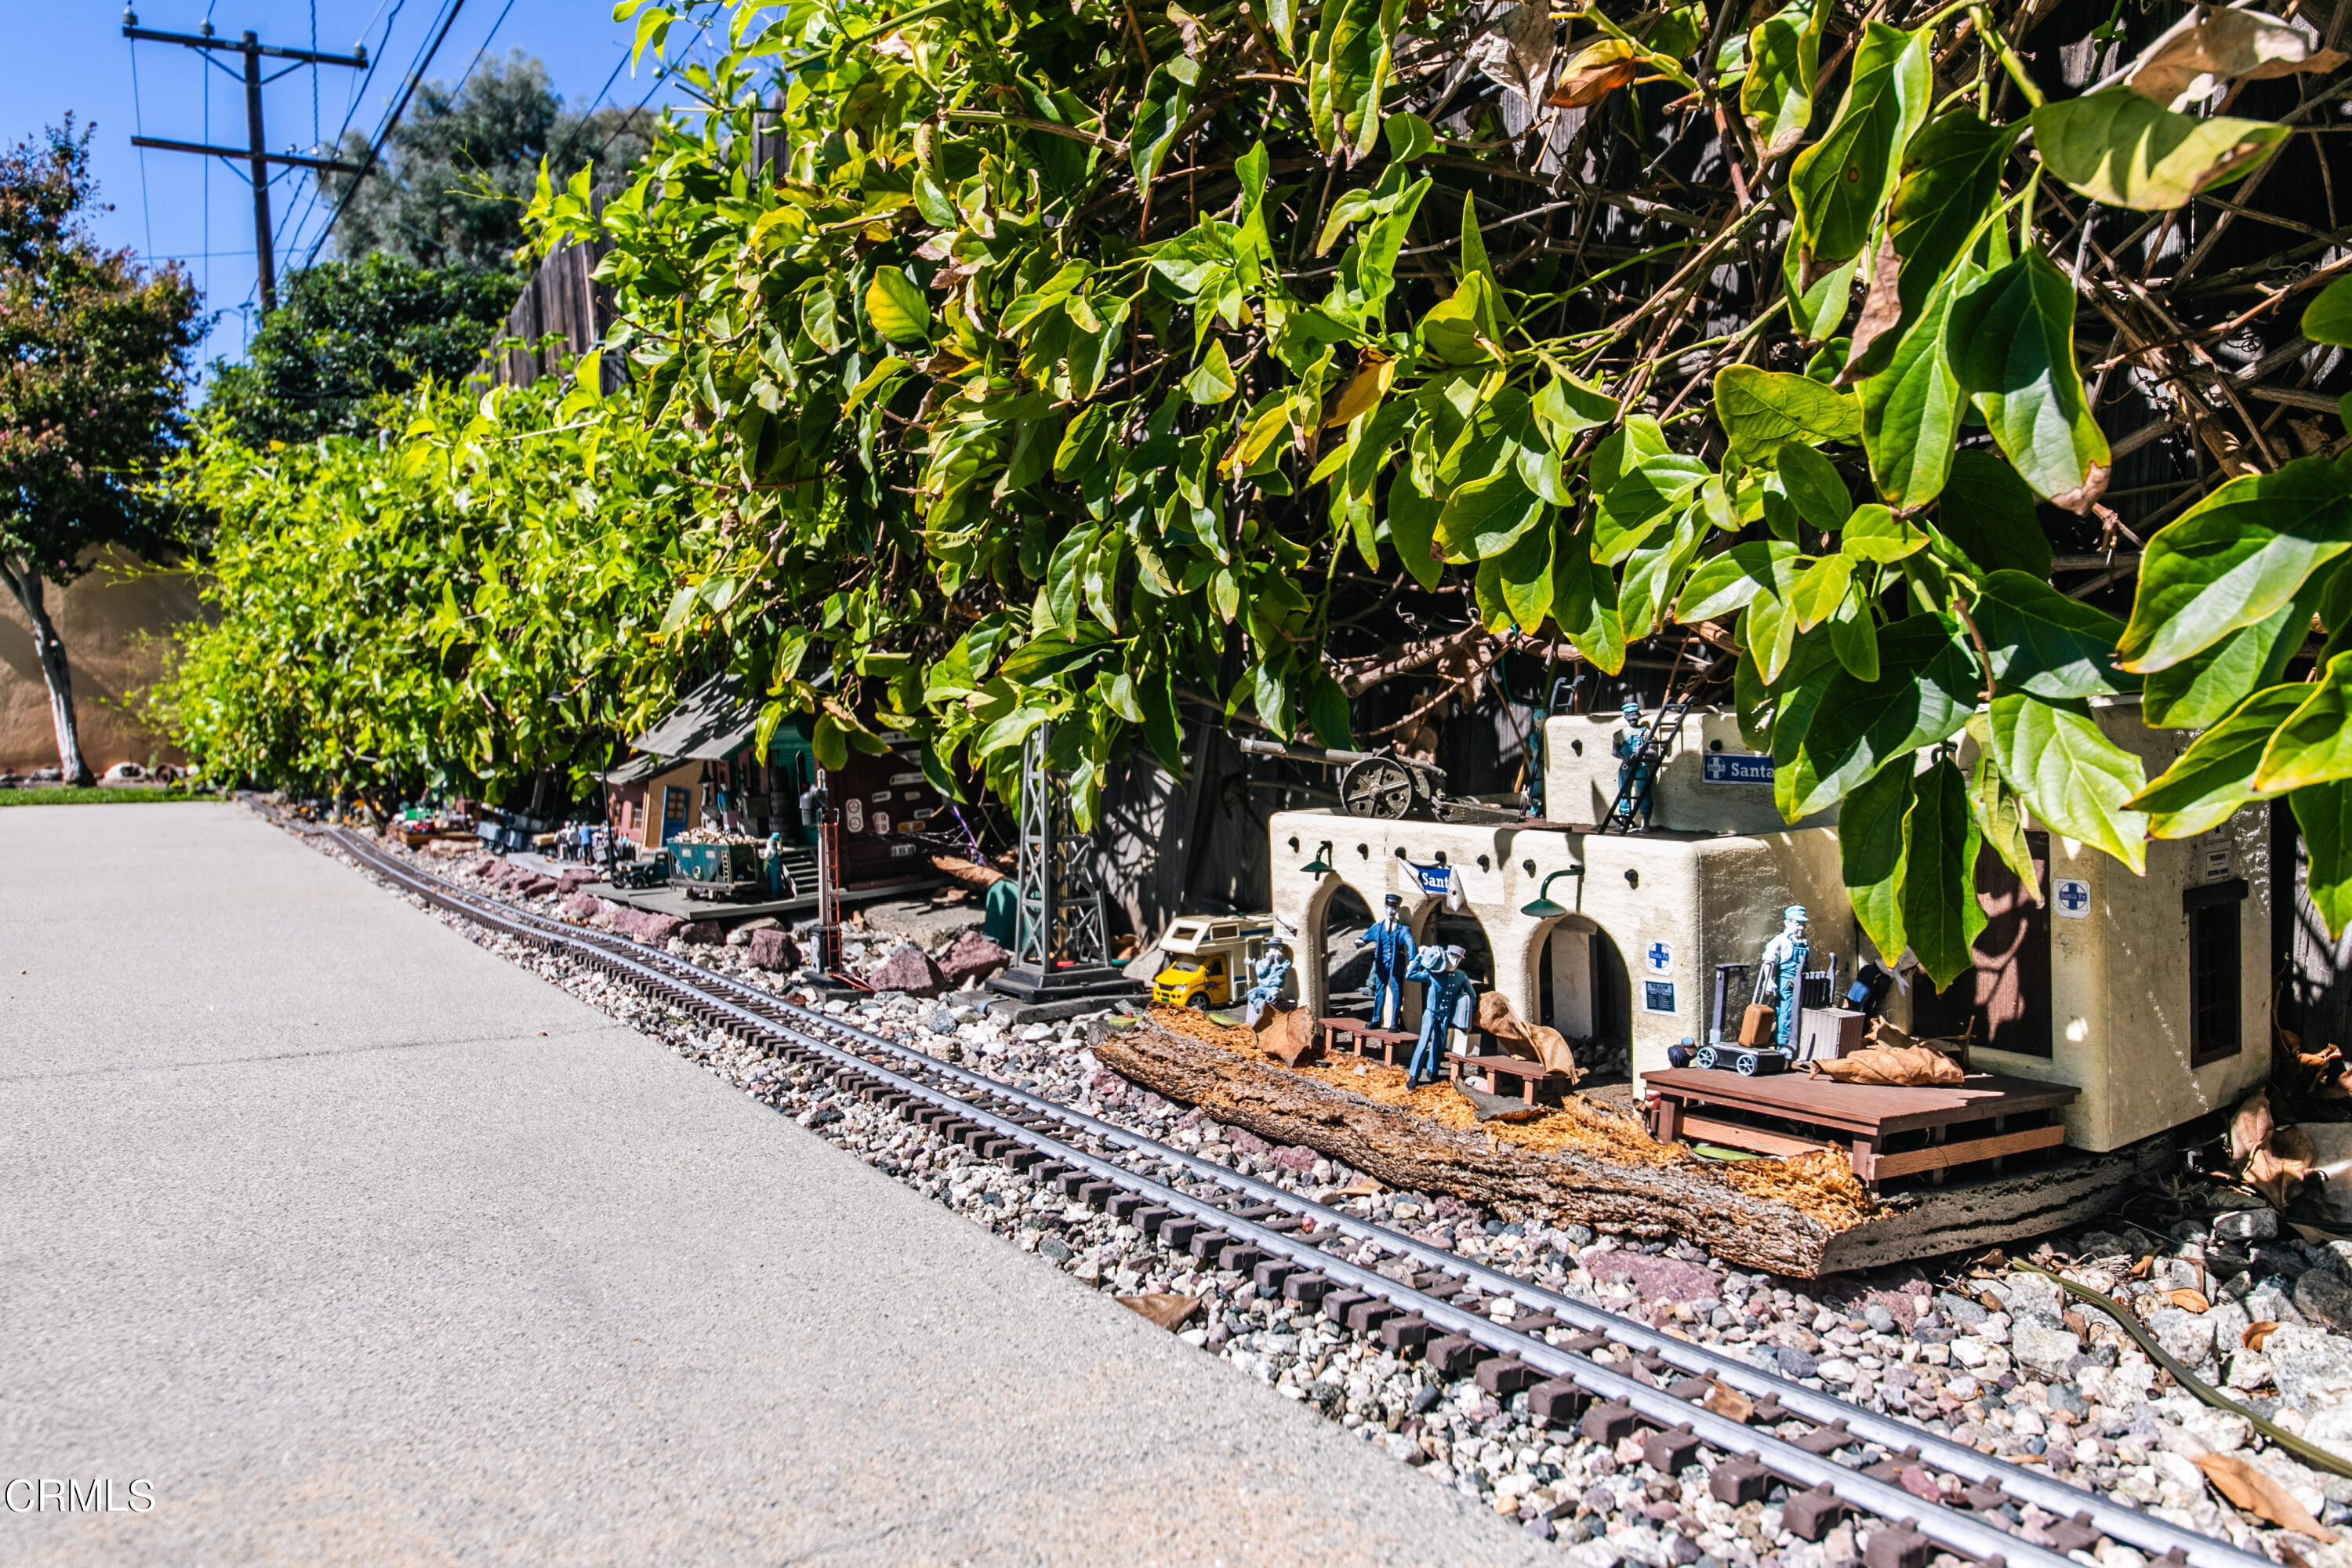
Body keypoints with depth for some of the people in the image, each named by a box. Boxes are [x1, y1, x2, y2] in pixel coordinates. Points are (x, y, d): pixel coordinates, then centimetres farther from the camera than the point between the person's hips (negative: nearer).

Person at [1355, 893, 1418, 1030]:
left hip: (1397, 966, -2)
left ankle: (1394, 1023, 6)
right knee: (1379, 992, 7)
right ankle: (1376, 1020, 17)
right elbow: (1367, 937, 4)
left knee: (1396, 994, 0)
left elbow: (1410, 944, -12)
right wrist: (1360, 941, -22)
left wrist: (1411, 961, -29)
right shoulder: (1377, 927, 11)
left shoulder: (1403, 928, 0)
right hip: (1382, 965, 2)